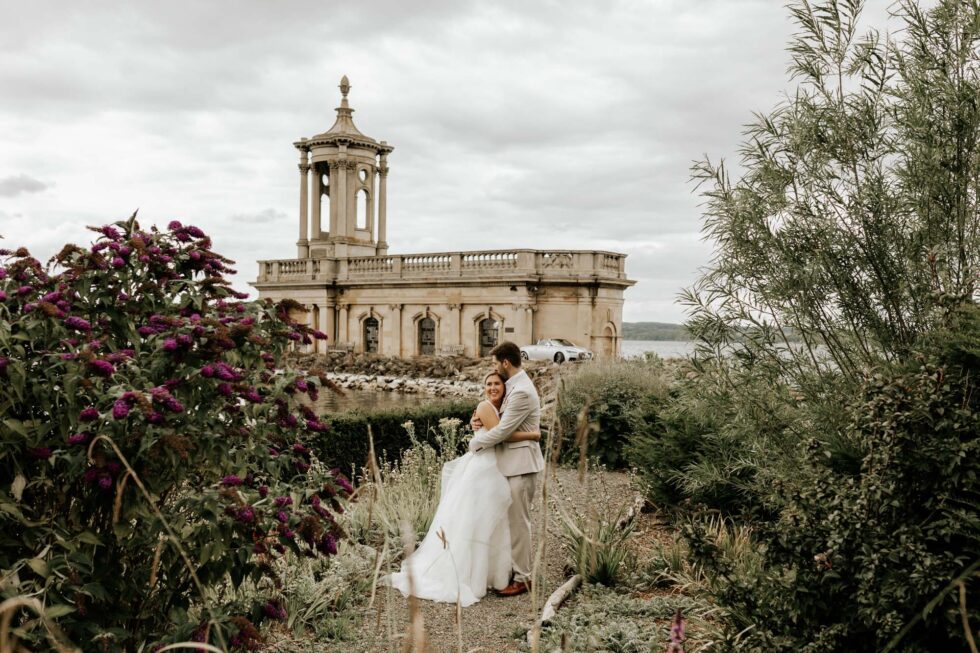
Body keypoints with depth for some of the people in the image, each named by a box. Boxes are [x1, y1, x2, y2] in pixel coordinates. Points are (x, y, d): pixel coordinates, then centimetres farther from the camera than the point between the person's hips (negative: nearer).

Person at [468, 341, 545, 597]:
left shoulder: (521, 392, -21)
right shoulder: (513, 385, 12)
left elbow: (502, 431, -21)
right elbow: (500, 419, 21)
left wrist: (475, 442, -6)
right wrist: (479, 421, 0)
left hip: (520, 464, -10)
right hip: (512, 463, 10)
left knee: (518, 521, -2)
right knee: (513, 519, 16)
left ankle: (523, 578, 7)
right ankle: (515, 567, 27)